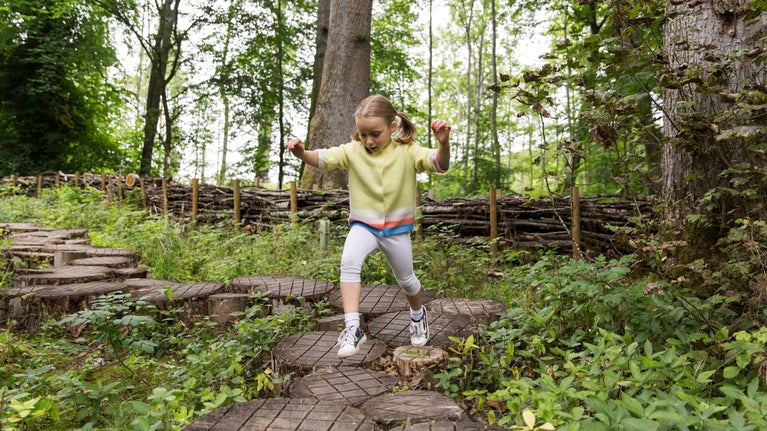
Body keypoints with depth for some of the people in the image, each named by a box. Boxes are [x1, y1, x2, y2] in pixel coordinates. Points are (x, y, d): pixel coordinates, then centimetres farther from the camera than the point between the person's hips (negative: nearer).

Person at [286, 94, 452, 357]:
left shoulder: (407, 152, -12)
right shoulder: (353, 151, -8)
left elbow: (438, 163, -23)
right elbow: (323, 159, -15)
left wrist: (444, 144, -44)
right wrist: (302, 154, -36)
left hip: (397, 228, 0)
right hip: (363, 224, 0)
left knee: (405, 279, 16)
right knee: (349, 261, -29)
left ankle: (418, 314, 48)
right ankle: (352, 328, -26)